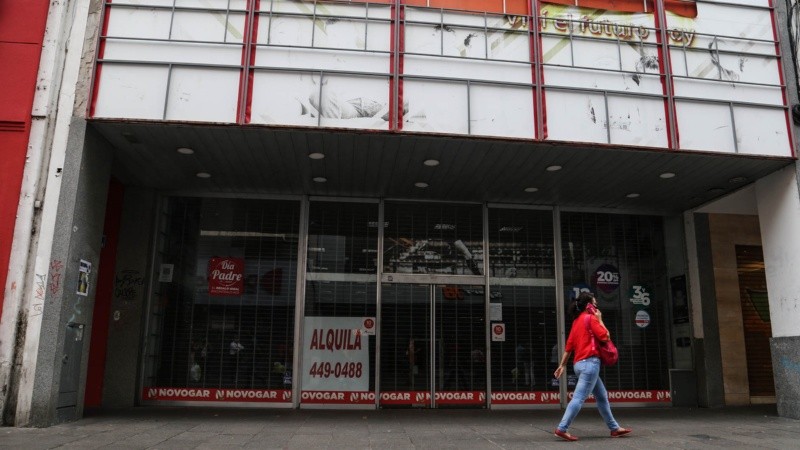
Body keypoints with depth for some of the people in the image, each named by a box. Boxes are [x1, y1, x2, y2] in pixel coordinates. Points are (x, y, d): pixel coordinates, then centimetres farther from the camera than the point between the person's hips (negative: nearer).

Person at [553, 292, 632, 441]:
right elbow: (605, 336, -10)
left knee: (602, 396, 16)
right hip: (590, 362, -9)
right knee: (579, 397, -12)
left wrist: (562, 365, 15)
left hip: (580, 363, 9)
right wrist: (600, 319, 2)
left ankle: (614, 428, 22)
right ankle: (562, 429, -16)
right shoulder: (590, 318, -5)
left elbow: (569, 345, 16)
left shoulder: (577, 321, 18)